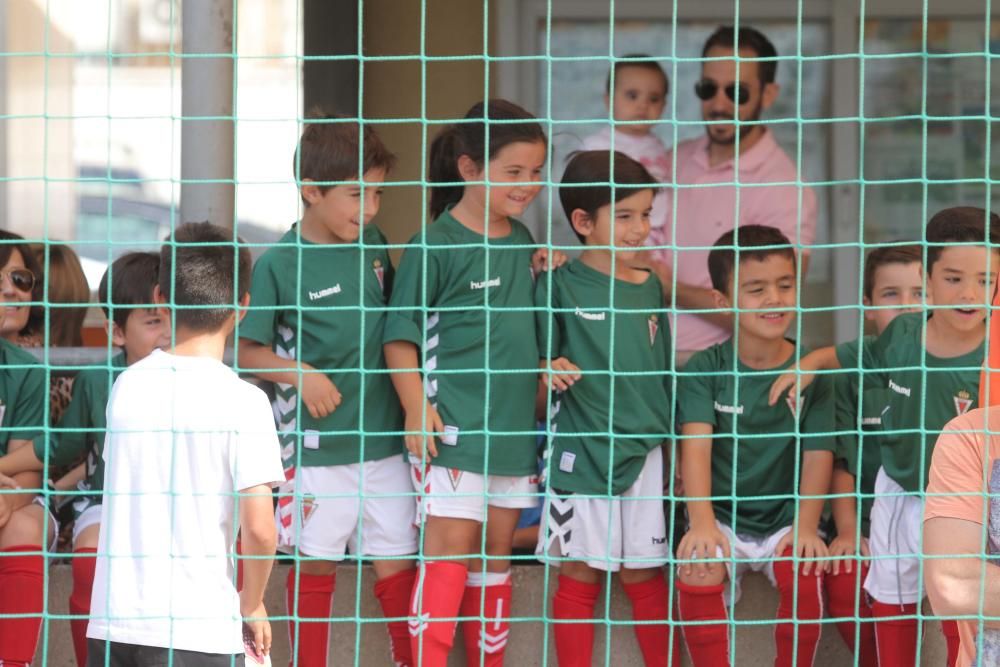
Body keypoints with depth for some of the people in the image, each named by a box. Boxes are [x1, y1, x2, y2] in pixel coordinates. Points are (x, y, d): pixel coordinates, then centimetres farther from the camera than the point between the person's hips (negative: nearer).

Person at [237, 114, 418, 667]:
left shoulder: (372, 246, 5)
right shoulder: (280, 263, -10)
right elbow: (247, 351, -6)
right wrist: (300, 373, -19)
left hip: (384, 436, 4)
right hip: (317, 443, -4)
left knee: (396, 560, 8)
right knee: (316, 564, 6)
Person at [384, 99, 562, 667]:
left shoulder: (524, 242, 11)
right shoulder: (435, 247, -10)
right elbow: (401, 337, -9)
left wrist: (547, 276, 6)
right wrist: (417, 406, -18)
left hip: (514, 428, 7)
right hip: (453, 429, -7)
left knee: (497, 553, 13)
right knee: (449, 552, -9)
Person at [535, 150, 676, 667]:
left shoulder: (650, 287, 8)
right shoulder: (558, 287, -6)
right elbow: (538, 361, -1)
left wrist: (675, 443, 17)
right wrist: (551, 371, -23)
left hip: (644, 451, 3)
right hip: (581, 451, -3)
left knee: (646, 576, 8)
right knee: (580, 576, 3)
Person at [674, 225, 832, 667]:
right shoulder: (705, 370, -3)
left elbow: (817, 454, -6)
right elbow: (696, 445, -15)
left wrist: (806, 524, -21)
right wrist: (701, 522, -29)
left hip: (785, 519, 0)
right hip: (721, 517, 0)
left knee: (804, 574, -29)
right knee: (697, 570, -30)